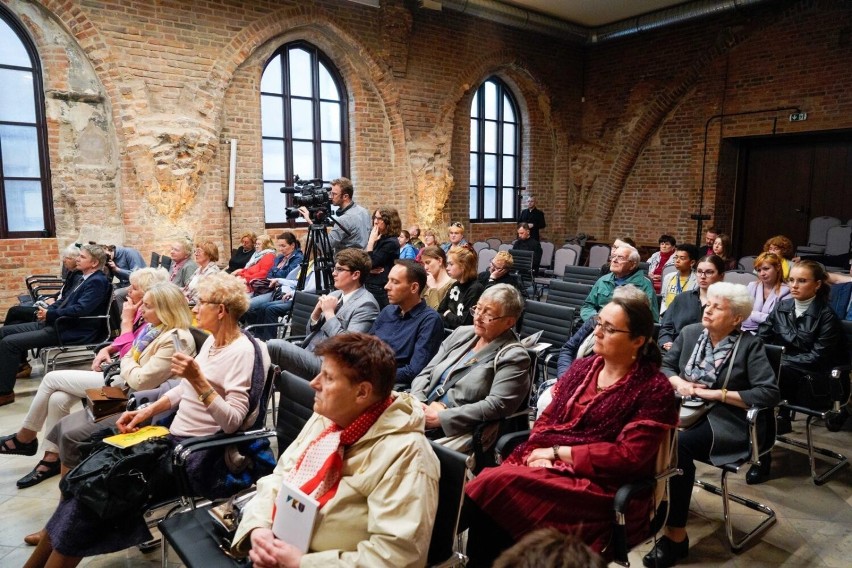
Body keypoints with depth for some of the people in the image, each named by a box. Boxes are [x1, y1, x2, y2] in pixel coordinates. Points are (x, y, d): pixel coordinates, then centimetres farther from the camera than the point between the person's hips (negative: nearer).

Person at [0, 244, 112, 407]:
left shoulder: (97, 281, -14)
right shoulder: (86, 279, 17)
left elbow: (79, 309, -25)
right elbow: (66, 302, 23)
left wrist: (50, 314, -16)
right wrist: (47, 310, 4)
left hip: (72, 331, -10)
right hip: (59, 323, 10)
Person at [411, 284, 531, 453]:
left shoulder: (514, 356, -6)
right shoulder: (462, 333, 13)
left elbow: (496, 405, -17)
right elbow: (426, 373, 13)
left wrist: (441, 418, -18)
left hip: (460, 432, -6)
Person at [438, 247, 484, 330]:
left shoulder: (475, 289, -14)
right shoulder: (455, 286, 11)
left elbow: (465, 323, -18)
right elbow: (440, 312, 14)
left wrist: (448, 315, -3)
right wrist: (449, 315, -7)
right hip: (448, 329, 8)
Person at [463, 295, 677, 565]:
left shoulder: (654, 389, -7)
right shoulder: (583, 367, 12)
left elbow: (628, 456, -14)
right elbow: (547, 418, 12)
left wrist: (557, 452, -13)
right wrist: (539, 452, -10)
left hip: (600, 486, -6)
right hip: (549, 463, 6)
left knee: (495, 487, -27)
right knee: (482, 485, -24)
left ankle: (484, 559, -5)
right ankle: (479, 559, -6)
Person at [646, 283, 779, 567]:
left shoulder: (750, 345, -5)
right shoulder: (690, 333, 8)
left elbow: (770, 394, -13)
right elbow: (665, 365, 17)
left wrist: (718, 394, -15)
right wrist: (678, 382, -5)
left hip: (725, 422, -4)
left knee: (679, 445, -32)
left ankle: (676, 536, -20)